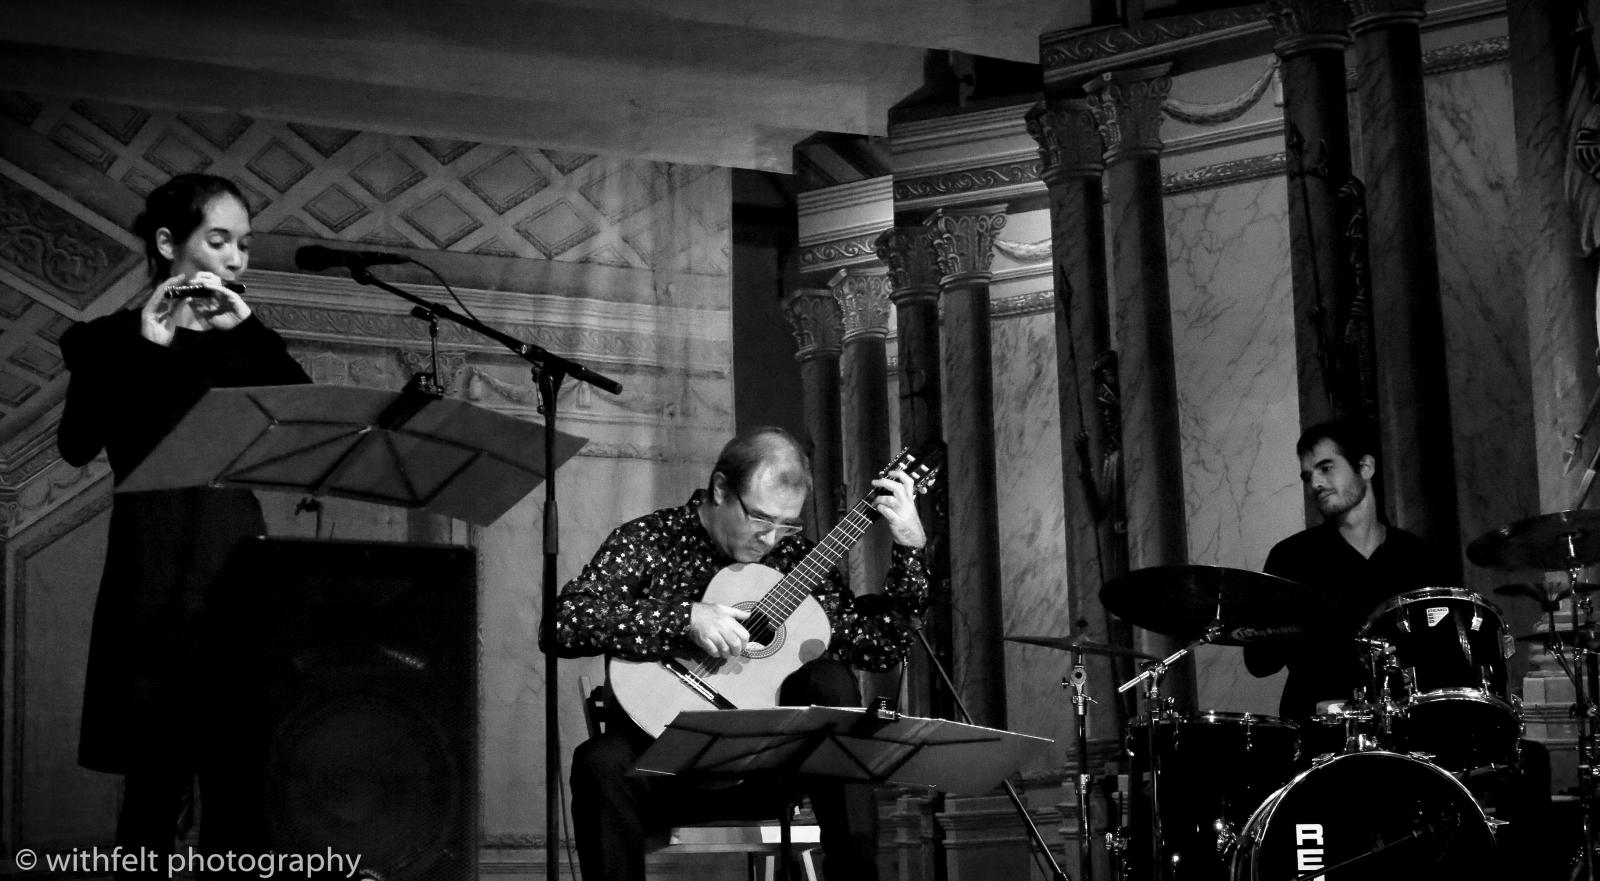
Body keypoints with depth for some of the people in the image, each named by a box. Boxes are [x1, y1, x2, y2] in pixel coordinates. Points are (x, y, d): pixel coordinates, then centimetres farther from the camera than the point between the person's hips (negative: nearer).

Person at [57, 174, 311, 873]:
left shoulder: (248, 340, 15)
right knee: (157, 781, -4)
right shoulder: (115, 339, 4)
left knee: (242, 786, 1)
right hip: (156, 577, -3)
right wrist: (147, 346, -17)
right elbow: (77, 445, -14)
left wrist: (245, 329, -9)